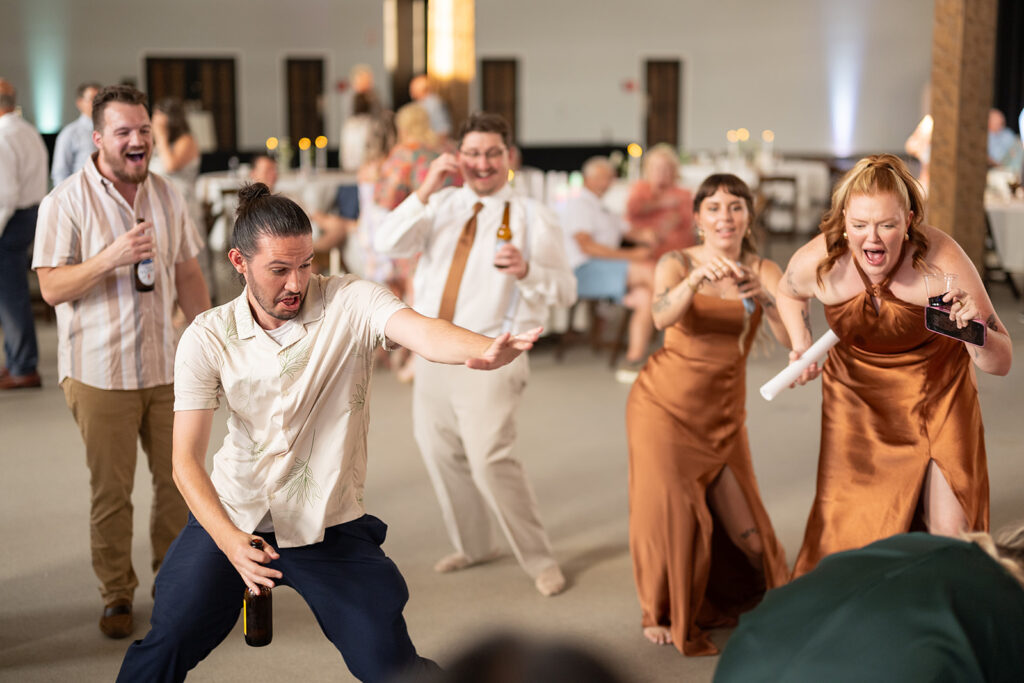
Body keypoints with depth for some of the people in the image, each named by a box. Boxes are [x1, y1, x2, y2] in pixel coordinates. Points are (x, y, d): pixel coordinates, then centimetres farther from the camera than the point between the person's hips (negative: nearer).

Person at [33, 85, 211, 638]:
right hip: (100, 374, -4)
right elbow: (51, 287, -12)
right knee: (110, 492, 4)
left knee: (179, 479, 9)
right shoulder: (67, 201, -8)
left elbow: (188, 275, 14)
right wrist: (112, 258, -25)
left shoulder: (167, 196, 8)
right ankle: (116, 594, 20)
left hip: (168, 367, 4)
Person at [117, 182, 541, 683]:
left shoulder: (349, 304, -13)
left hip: (330, 528, -1)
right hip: (232, 518, 2)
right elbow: (186, 459, -11)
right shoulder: (207, 338, -8)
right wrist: (231, 541, -27)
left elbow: (422, 331, -33)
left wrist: (484, 351, -56)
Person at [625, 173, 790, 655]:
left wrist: (764, 298, -37)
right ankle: (663, 613, 19)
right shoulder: (677, 263, -7)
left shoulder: (763, 272, -2)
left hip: (723, 413, 2)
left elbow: (792, 337, -18)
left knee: (743, 529, 2)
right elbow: (662, 316, -27)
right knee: (668, 506, -5)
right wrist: (698, 277, -44)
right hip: (664, 403, -2)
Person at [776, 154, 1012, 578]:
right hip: (858, 396, 1)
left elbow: (1001, 364, -23)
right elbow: (789, 292, 8)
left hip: (937, 396, -1)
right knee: (851, 529, 3)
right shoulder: (816, 263, -22)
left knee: (951, 534, -5)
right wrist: (801, 347, -6)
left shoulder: (941, 261, -29)